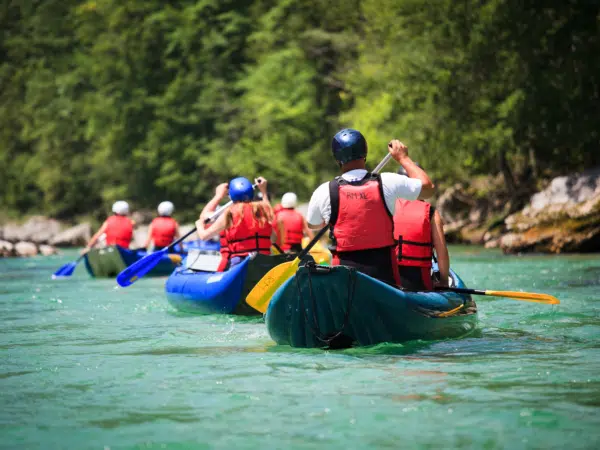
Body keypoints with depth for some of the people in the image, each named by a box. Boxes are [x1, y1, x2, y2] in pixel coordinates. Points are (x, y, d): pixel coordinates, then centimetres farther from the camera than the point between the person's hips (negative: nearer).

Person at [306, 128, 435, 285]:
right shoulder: (388, 183, -5)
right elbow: (428, 188, 11)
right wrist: (403, 158, 22)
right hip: (384, 271, 1)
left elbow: (312, 224, 15)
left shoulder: (324, 192, -5)